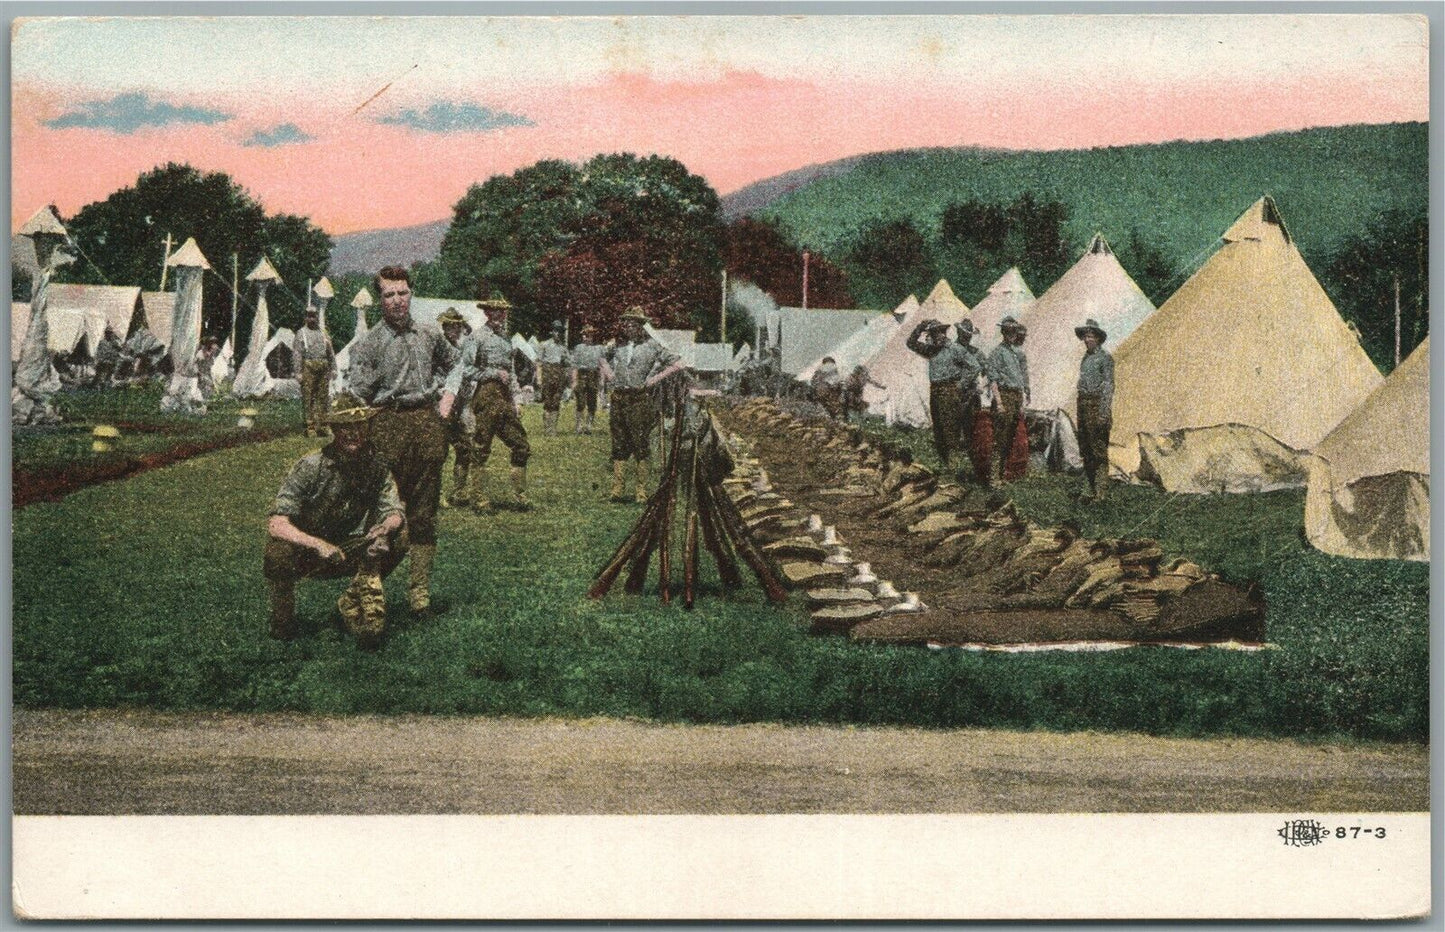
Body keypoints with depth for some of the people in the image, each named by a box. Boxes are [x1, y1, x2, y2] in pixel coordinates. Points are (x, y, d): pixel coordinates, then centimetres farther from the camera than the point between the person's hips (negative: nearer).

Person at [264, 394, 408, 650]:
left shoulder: (376, 469, -6)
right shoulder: (311, 466, -19)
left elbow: (396, 513, -9)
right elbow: (276, 525, -26)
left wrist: (385, 527, -36)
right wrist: (319, 545, -42)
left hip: (349, 553, 3)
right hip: (304, 551, -3)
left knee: (398, 538, -19)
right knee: (278, 555, -36)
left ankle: (351, 603, -4)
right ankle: (282, 620, -5)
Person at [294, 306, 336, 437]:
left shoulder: (323, 334, 17)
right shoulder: (301, 333, 4)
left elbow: (331, 353, 19)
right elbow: (297, 354, -3)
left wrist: (333, 368, 9)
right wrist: (298, 372, -11)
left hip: (324, 369, 4)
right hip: (308, 368, -4)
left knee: (323, 397, 4)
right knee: (308, 399, -4)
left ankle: (320, 425, 10)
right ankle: (310, 427, -4)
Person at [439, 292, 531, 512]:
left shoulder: (506, 339, 18)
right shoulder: (477, 338, -6)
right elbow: (466, 370, -11)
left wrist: (513, 403, 20)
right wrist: (495, 373, -13)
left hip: (505, 397, 8)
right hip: (486, 395, -8)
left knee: (521, 447, 5)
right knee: (481, 450, -2)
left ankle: (519, 497, 12)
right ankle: (479, 499, 4)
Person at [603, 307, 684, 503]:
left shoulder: (651, 346, -3)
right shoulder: (619, 345, 11)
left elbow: (678, 365, -5)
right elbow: (604, 360, 32)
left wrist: (653, 379, -7)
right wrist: (609, 374, 13)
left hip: (639, 399, -5)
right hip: (618, 398, 5)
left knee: (641, 446, -4)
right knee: (618, 446, 7)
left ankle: (642, 492, -1)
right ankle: (618, 491, 11)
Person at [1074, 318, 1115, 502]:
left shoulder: (1105, 357, -7)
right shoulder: (1085, 358, 17)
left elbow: (1108, 385, -12)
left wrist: (1104, 412, -18)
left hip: (1097, 404, -8)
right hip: (1083, 404, 8)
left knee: (1099, 450, -8)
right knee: (1085, 450, 10)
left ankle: (1101, 491, -8)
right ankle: (1093, 488, 17)